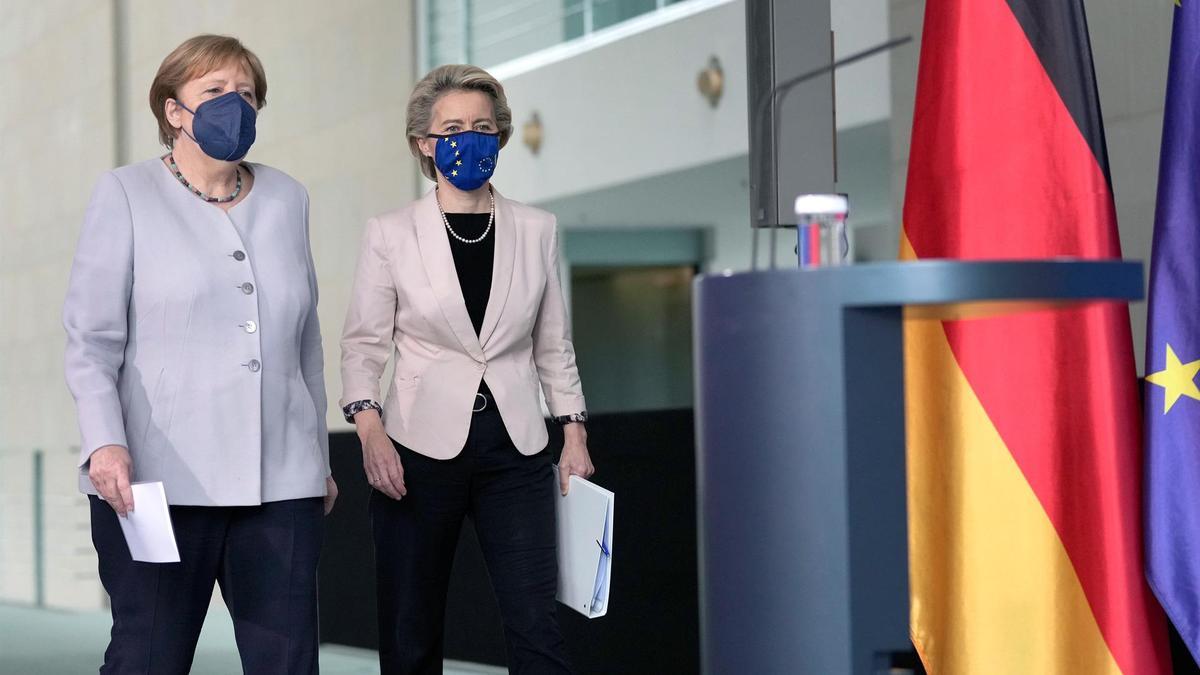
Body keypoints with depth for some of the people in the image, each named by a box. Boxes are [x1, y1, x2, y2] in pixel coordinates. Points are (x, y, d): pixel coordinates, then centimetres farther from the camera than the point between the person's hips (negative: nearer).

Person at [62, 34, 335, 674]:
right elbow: (91, 339, -1)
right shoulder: (126, 194, 6)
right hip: (159, 478, -3)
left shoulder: (286, 199, 16)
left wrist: (319, 456, 20)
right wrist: (105, 443, -15)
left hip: (280, 479, 3)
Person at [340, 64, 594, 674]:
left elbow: (553, 343, 13)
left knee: (535, 625, -7)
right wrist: (368, 426, -13)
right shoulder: (390, 234, 2)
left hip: (514, 451, 1)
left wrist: (574, 431, 7)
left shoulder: (536, 231, 8)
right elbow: (363, 343, 1)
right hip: (420, 447, -1)